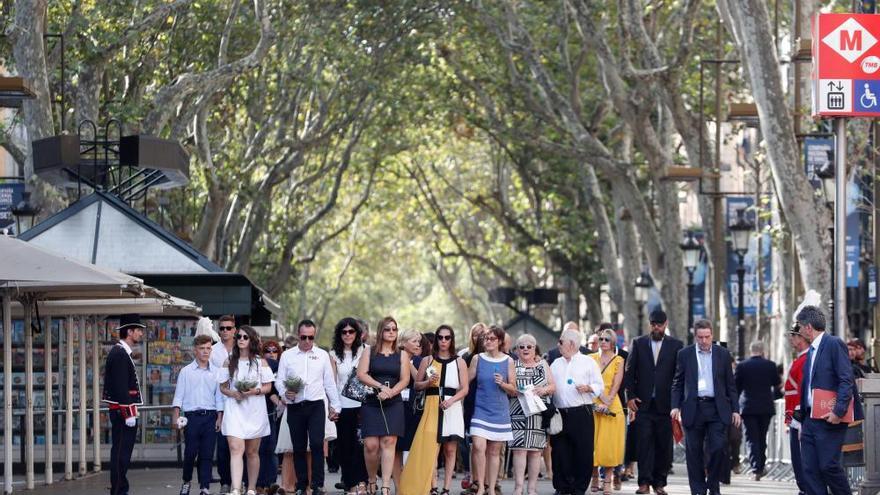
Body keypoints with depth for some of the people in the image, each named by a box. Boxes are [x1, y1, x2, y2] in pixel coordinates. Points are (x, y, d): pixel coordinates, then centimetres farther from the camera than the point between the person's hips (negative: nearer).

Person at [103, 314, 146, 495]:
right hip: (123, 412, -11)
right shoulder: (120, 354, -16)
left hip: (122, 413, 11)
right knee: (121, 454, -8)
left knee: (121, 454, 12)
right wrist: (128, 414, -21)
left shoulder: (121, 353, 17)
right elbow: (120, 387, -21)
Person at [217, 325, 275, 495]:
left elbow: (268, 387, 4)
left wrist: (255, 391, -15)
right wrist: (232, 393, -10)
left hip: (255, 410, 0)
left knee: (252, 452, 9)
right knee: (236, 449, -15)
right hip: (234, 409, 0)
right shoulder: (229, 362, 9)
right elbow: (223, 387, 11)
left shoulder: (260, 362, 6)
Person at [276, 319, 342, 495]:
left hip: (316, 406, -1)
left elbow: (329, 382, 13)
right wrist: (285, 392, -14)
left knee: (317, 444, -14)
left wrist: (335, 406, 12)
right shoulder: (287, 356, 8)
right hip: (295, 407, 1)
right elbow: (279, 381, 6)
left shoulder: (322, 355, 10)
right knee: (299, 448, 4)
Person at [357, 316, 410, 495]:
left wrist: (390, 392, -14)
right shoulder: (370, 352, 8)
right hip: (371, 404, 0)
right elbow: (361, 374, -3)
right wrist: (381, 386, -15)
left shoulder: (402, 355, 10)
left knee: (388, 443, -10)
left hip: (393, 404, 0)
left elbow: (405, 380, 3)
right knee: (371, 444, -8)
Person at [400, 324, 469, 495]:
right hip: (432, 407, 0)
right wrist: (428, 382, -7)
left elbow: (464, 388, 5)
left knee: (450, 450, -1)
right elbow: (416, 385, 14)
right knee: (430, 448, -12)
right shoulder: (427, 360, 11)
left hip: (452, 408, 0)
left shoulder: (459, 362, 10)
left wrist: (451, 400, -11)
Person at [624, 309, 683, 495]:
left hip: (665, 404, 0)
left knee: (663, 445, 2)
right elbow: (629, 372, 8)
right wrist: (630, 396, -1)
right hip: (643, 403, 0)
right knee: (644, 442, -7)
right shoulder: (638, 343, 8)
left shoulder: (675, 345, 6)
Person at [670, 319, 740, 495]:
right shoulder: (685, 354, 6)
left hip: (716, 409, 0)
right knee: (694, 452, 2)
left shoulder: (723, 354, 7)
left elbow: (730, 385, 10)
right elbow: (678, 383, 8)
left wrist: (735, 409, 4)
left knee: (718, 448, -8)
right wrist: (675, 406, -5)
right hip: (693, 409, 0)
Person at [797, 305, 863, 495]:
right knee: (810, 470, 3)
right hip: (810, 420, 8)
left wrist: (838, 411, -23)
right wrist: (803, 422, 20)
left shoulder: (834, 344, -9)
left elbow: (846, 380, -15)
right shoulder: (811, 351, 18)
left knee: (829, 465, -10)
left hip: (829, 420, -8)